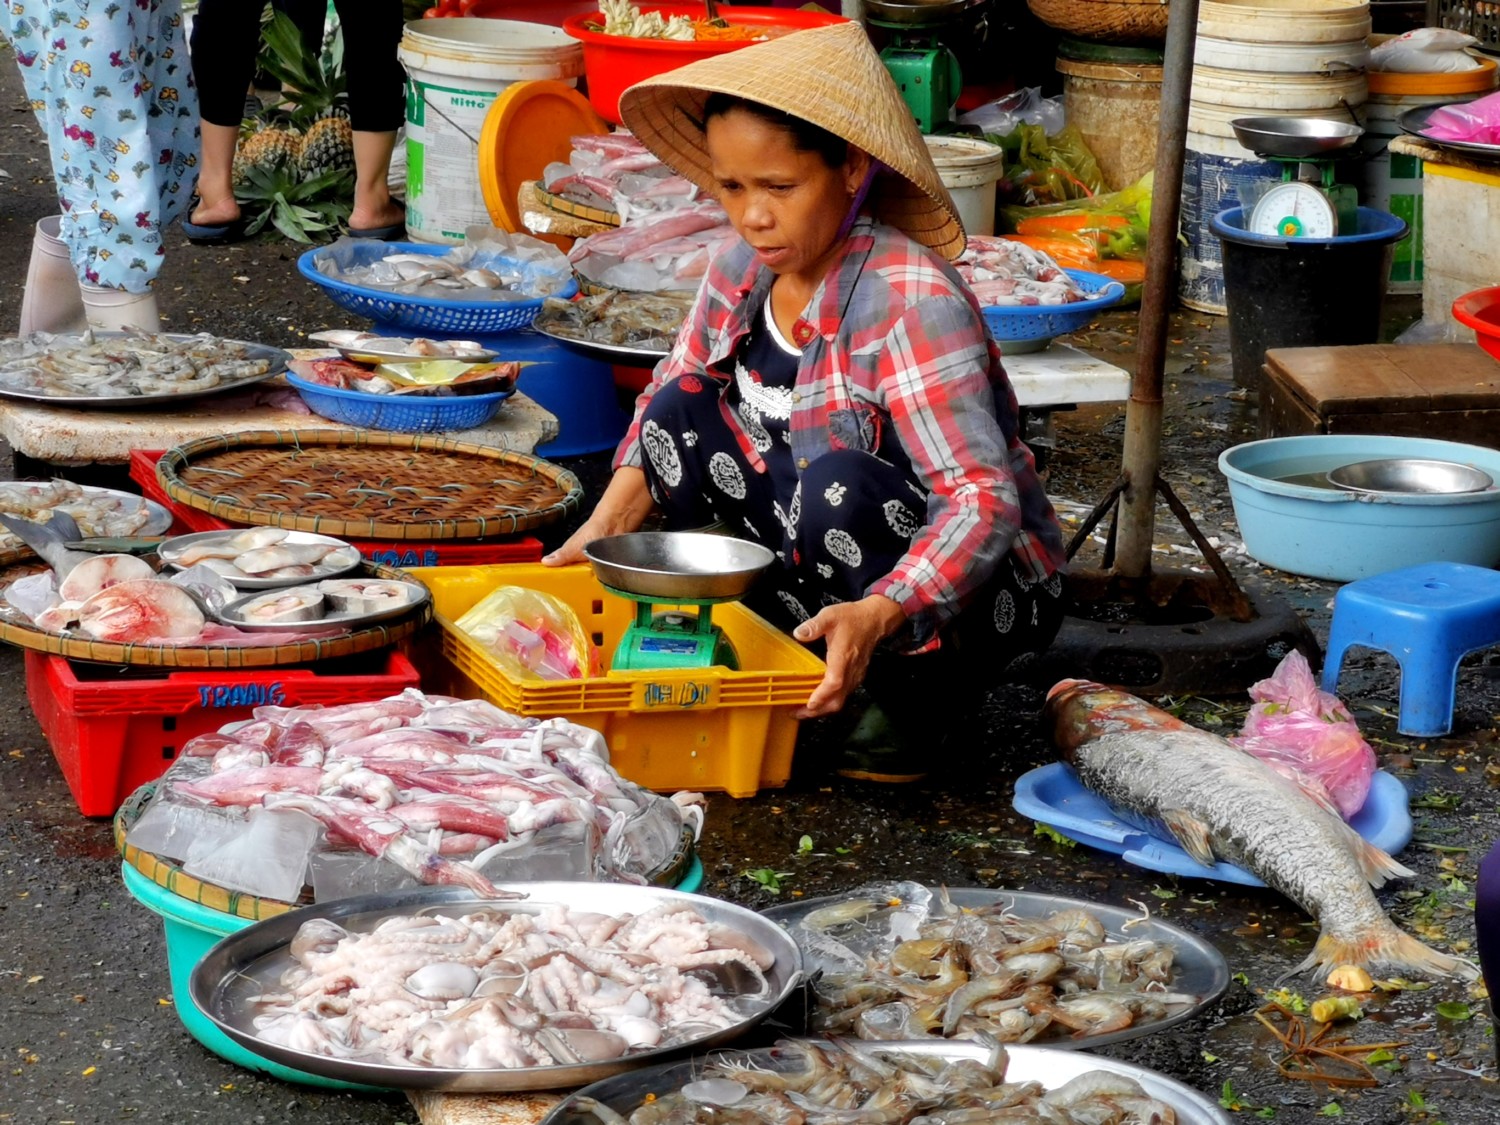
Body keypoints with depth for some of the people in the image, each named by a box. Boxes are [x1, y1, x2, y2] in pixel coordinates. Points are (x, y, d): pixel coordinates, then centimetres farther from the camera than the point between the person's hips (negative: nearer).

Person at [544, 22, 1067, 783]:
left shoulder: (912, 302, -27)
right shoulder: (746, 269, -6)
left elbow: (984, 503, -34)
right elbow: (666, 408, 7)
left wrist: (875, 617, -48)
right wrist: (607, 526, -9)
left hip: (974, 588, -7)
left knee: (838, 484, -34)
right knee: (683, 412, -8)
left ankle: (911, 700, -10)